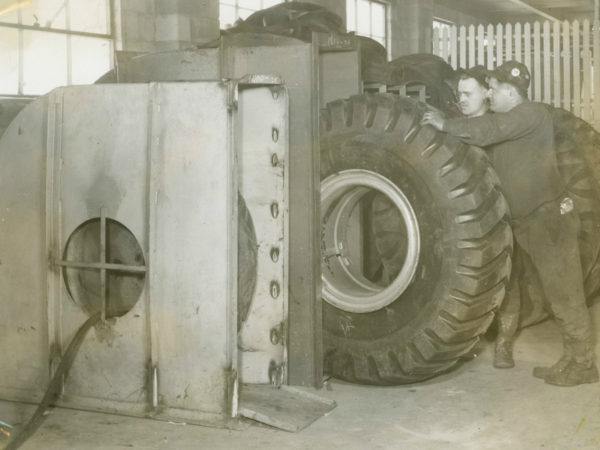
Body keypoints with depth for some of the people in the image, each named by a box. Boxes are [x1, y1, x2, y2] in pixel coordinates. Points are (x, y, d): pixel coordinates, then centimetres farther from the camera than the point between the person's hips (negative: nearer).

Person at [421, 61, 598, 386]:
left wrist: (445, 125, -15)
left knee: (564, 295, -4)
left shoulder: (532, 114, -12)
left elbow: (485, 131, -23)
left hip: (548, 218, -9)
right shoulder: (506, 123, 17)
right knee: (557, 294, 13)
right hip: (524, 223, 9)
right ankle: (573, 360, 21)